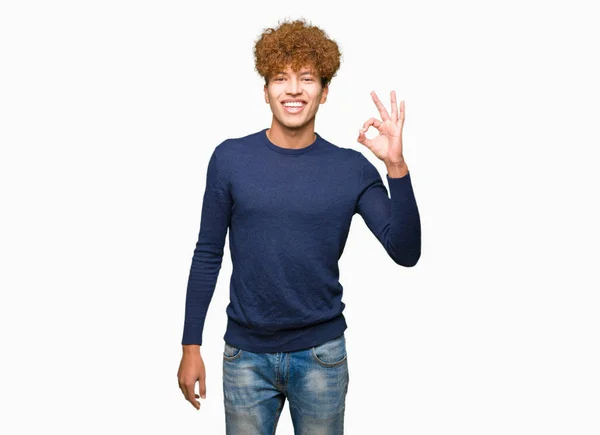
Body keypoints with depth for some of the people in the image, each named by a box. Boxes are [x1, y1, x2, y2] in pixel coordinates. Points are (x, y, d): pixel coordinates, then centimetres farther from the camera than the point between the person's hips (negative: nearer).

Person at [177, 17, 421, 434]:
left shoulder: (353, 169, -6)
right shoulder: (230, 159, -5)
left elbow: (406, 253, -12)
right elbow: (208, 255, 1)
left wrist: (396, 166, -23)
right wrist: (191, 346, 1)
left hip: (321, 356, 0)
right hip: (245, 355, 0)